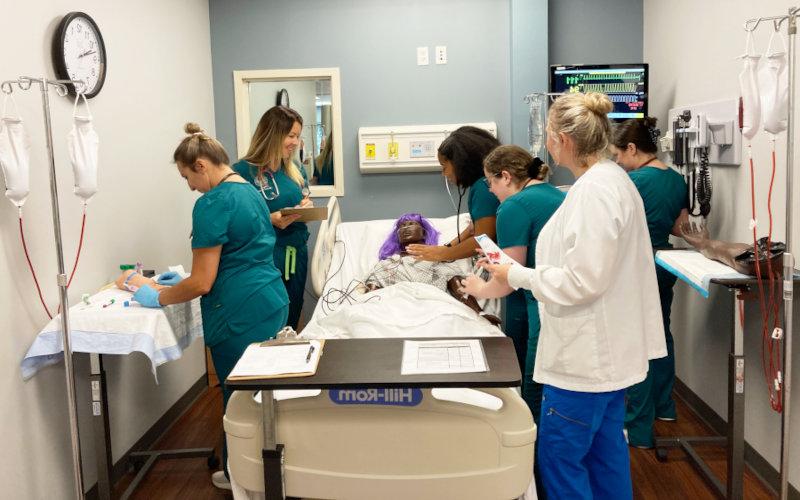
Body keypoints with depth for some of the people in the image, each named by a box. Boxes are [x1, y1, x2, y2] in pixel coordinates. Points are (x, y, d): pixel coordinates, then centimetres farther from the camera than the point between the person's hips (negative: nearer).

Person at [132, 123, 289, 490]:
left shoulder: (212, 204, -16)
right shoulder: (248, 190, 12)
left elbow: (202, 284, -16)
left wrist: (157, 298, 0)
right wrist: (184, 280, 21)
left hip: (241, 316, -9)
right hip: (272, 304, 9)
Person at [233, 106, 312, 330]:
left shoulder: (296, 170, 10)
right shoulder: (243, 171, -11)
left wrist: (307, 207, -2)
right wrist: (269, 220, -24)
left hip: (296, 255, 6)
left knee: (291, 322, 14)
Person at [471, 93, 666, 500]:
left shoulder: (595, 191, -22)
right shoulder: (612, 179, 10)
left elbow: (581, 282, -24)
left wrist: (515, 275, -13)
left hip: (586, 356, -10)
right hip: (605, 350, 10)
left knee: (559, 457, 3)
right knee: (605, 452, 20)